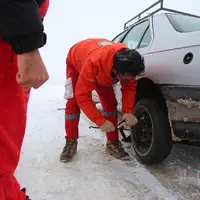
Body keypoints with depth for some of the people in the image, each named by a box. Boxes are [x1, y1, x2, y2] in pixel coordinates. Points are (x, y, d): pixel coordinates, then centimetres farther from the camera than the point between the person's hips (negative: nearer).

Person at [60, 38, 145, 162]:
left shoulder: (127, 63, -33)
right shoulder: (93, 62, -48)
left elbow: (130, 87, -18)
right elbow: (82, 96, -43)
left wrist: (128, 111, -32)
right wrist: (101, 121, -44)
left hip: (104, 65, 4)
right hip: (76, 62, -3)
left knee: (110, 103, -9)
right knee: (73, 102, -17)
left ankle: (113, 143, 2)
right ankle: (71, 143, -1)